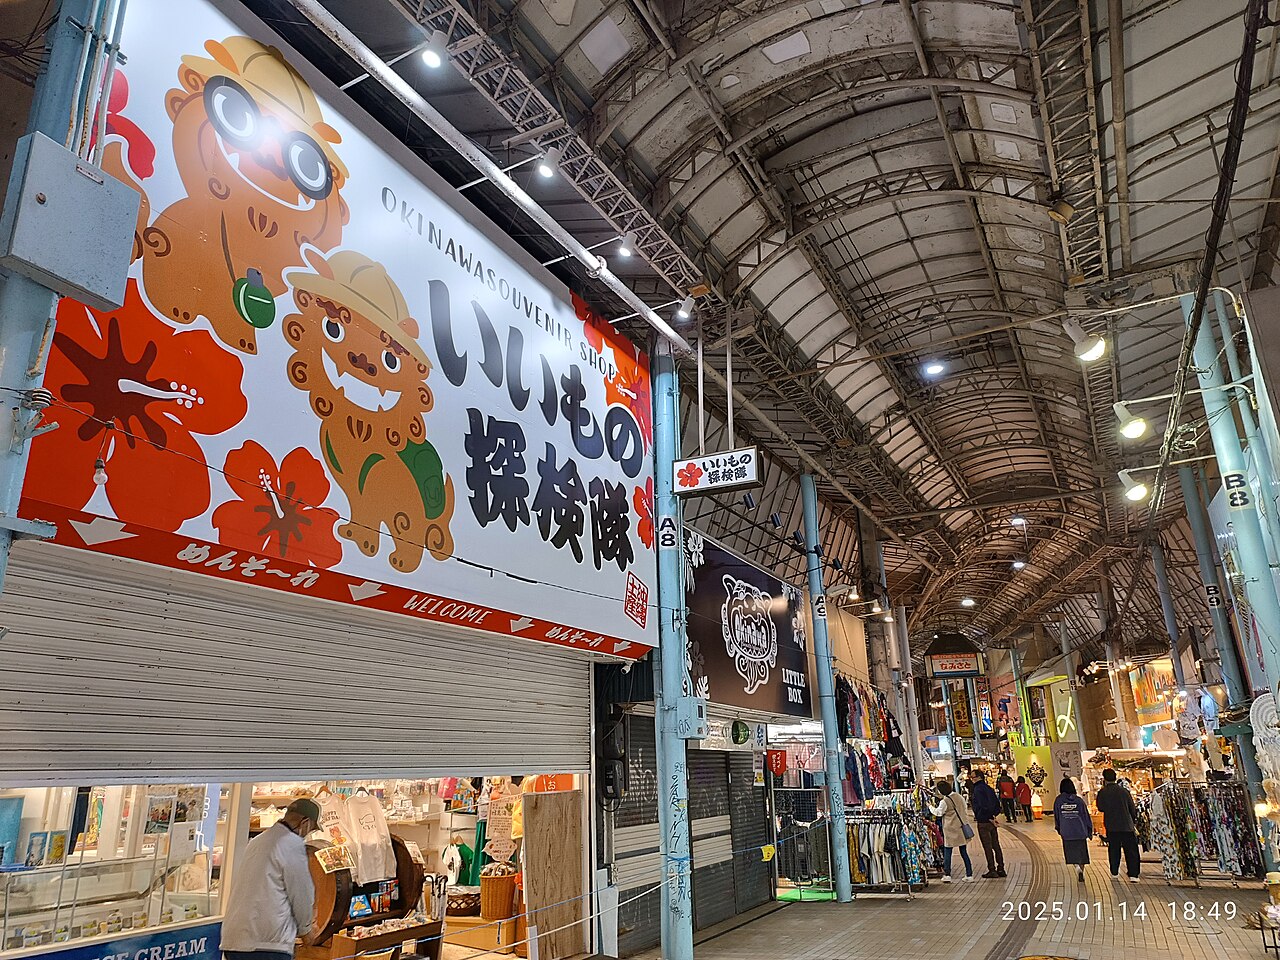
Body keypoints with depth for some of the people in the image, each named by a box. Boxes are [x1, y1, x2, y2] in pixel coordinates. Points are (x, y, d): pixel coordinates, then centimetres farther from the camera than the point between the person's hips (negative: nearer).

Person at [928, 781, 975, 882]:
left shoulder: (944, 802, -15)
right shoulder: (959, 797, 4)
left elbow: (938, 812, -3)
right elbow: (965, 810, 14)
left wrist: (930, 806, 10)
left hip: (951, 829, -6)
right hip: (962, 828, 6)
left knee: (947, 852, 3)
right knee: (964, 852, 11)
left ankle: (947, 875, 3)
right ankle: (969, 875, 11)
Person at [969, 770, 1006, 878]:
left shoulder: (978, 789, -15)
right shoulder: (989, 788, 12)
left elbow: (983, 805, -24)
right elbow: (997, 804, 15)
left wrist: (990, 817, -14)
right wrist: (993, 815, 10)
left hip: (984, 822, -9)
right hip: (992, 821, 9)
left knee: (987, 847, -2)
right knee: (996, 845, 13)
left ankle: (992, 870, 1)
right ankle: (1001, 869, 17)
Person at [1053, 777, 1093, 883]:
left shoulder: (1058, 801, -3)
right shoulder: (1079, 800, -5)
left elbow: (1056, 816, 6)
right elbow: (1086, 816, 0)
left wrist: (1058, 828, 20)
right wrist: (1089, 831, 10)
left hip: (1066, 832, -1)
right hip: (1080, 831, 1)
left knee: (1071, 852, 7)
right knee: (1081, 852, 15)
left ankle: (1077, 866, -18)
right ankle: (1081, 872, 15)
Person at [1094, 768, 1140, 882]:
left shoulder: (1102, 793, -6)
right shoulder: (1124, 791, -2)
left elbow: (1100, 808, 5)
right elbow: (1133, 808, 5)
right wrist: (1134, 822, 20)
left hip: (1111, 826, 0)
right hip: (1127, 826, 0)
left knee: (1114, 850, 12)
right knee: (1131, 851, 5)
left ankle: (1114, 873, 16)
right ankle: (1133, 875, 0)